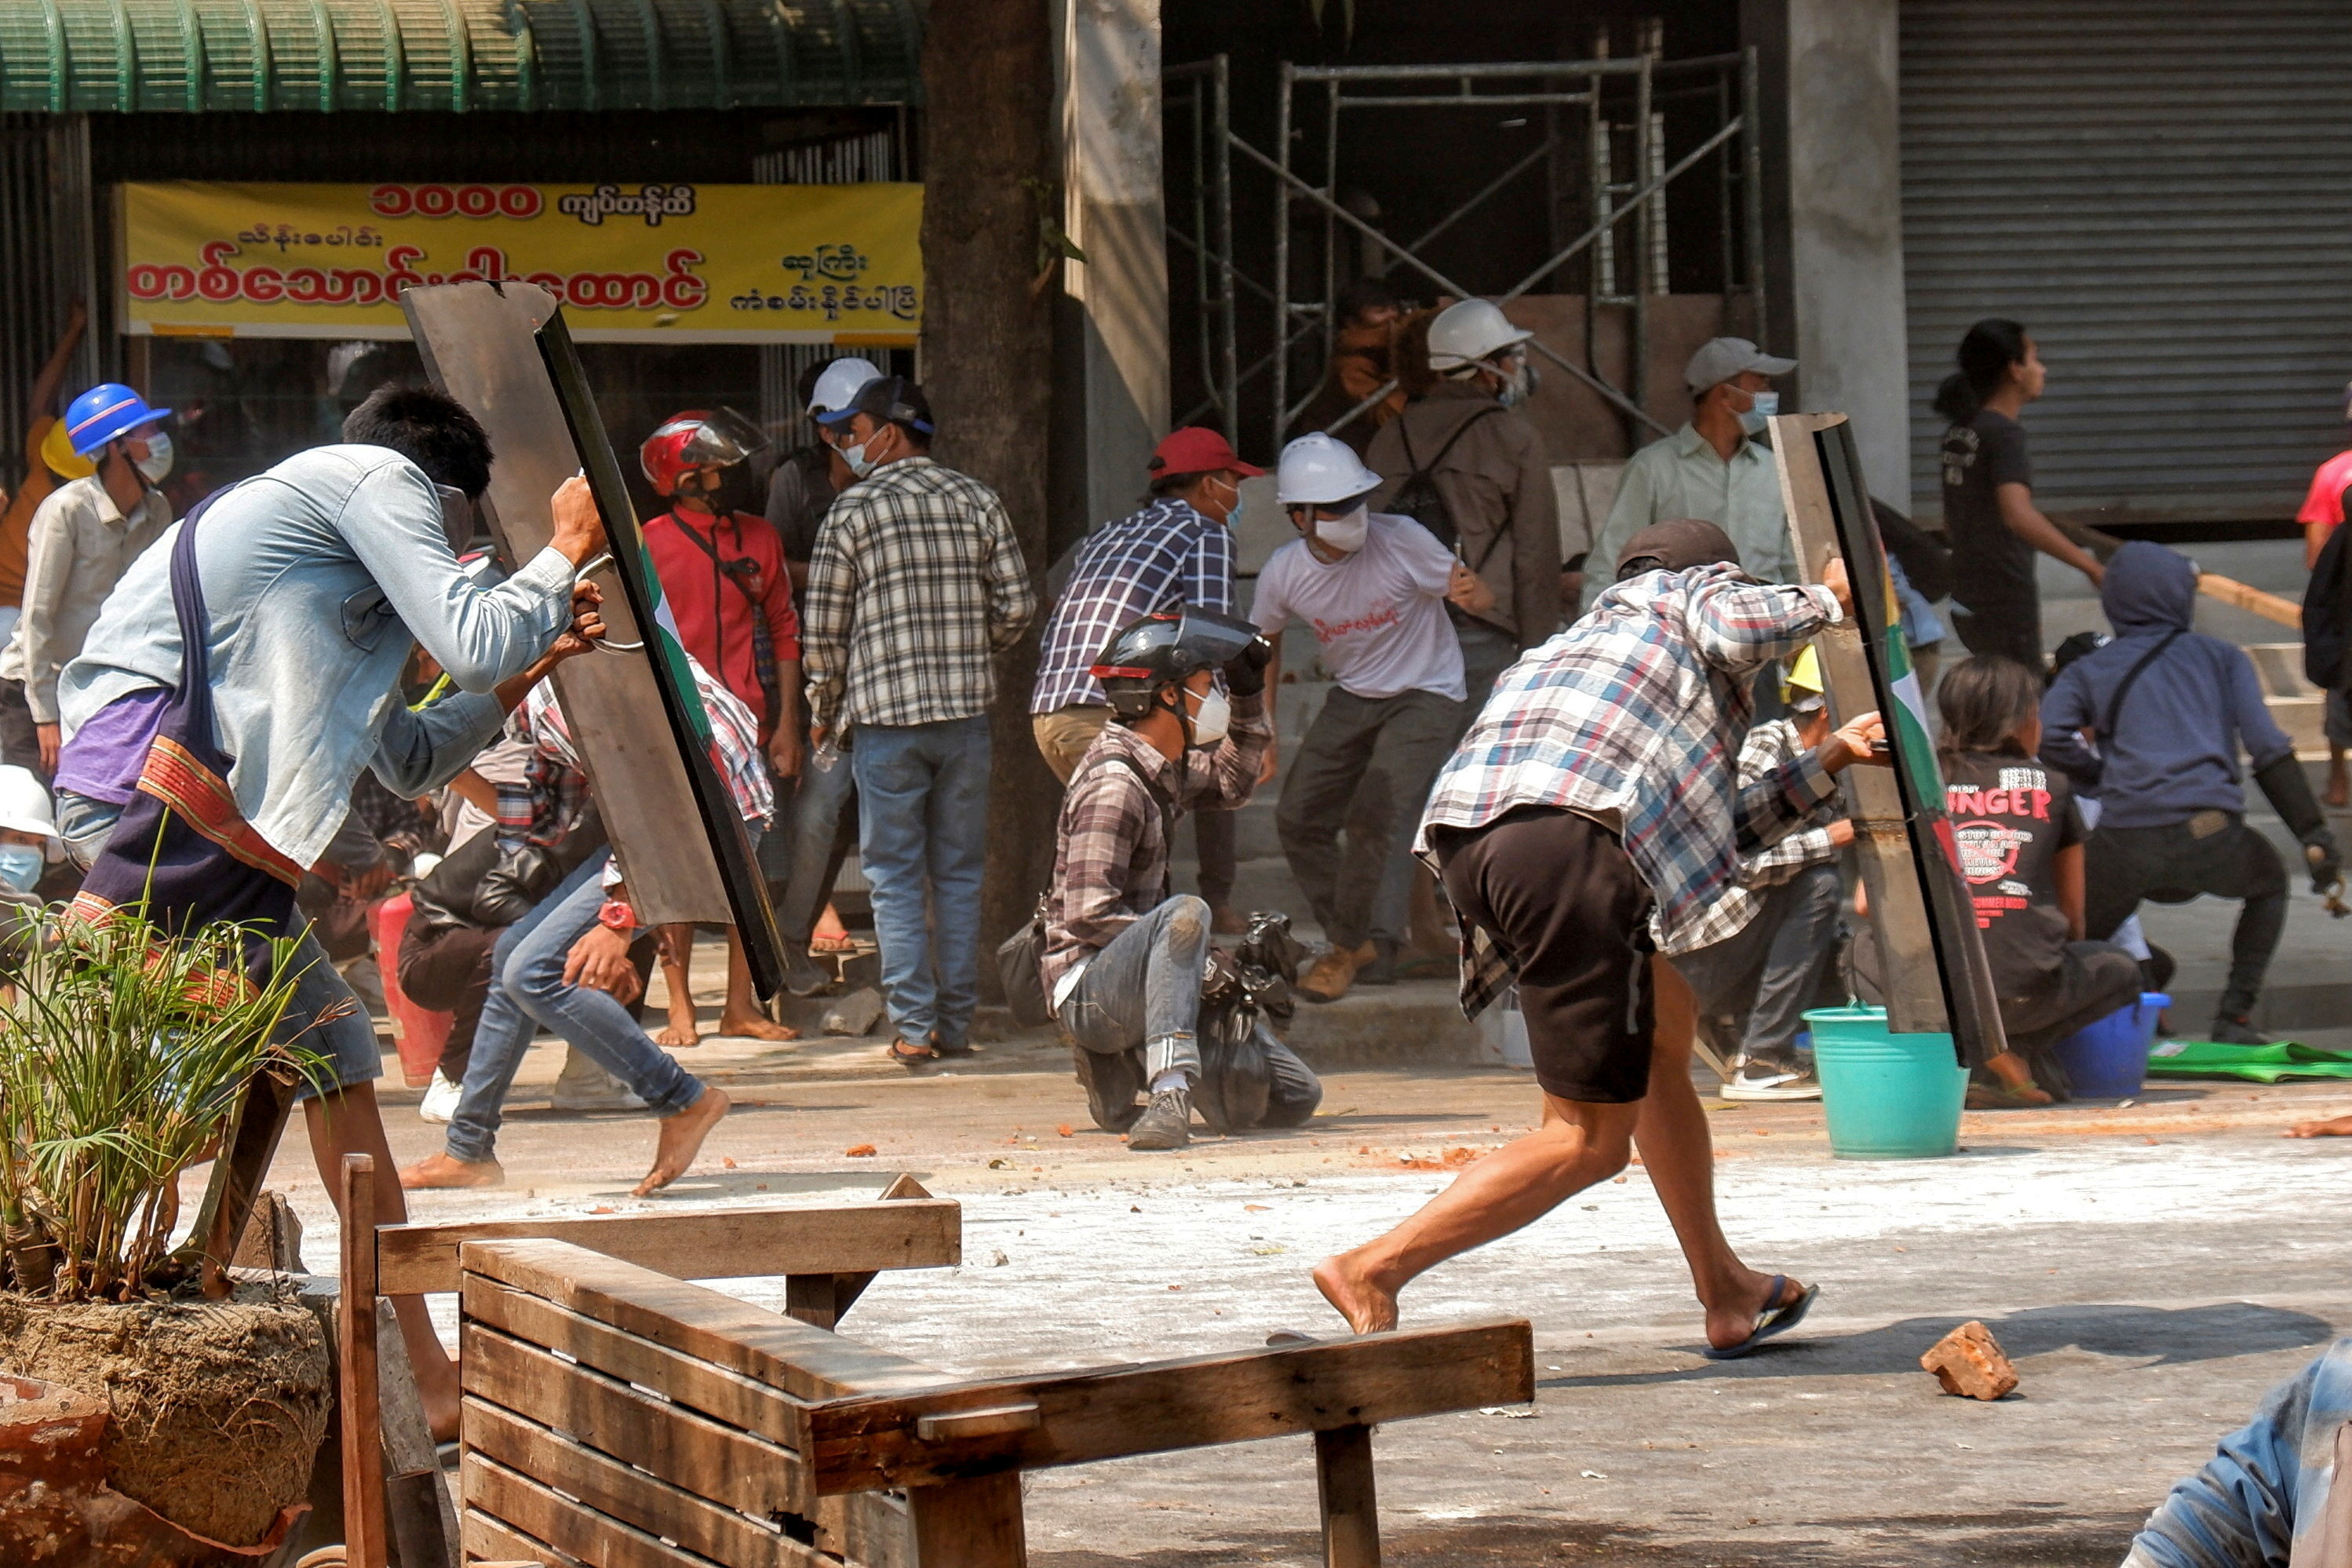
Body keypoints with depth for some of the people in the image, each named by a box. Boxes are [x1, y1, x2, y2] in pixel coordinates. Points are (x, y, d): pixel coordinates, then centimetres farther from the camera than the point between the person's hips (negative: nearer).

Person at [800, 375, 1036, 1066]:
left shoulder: (855, 509, -4)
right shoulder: (978, 501, 5)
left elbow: (823, 629, -3)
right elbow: (1017, 605, 4)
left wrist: (824, 715, 11)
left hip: (885, 714, -3)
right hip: (966, 710, 3)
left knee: (895, 875, 2)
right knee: (959, 871, 10)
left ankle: (913, 1027, -3)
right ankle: (956, 1022, 10)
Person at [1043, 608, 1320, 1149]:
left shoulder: (1167, 768, 11)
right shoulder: (1114, 785, -18)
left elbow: (1231, 784, 31)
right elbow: (1088, 916, -23)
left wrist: (1248, 694, 18)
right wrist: (1184, 947, -23)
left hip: (1136, 975, 9)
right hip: (1086, 992, -9)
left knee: (1296, 1097, 4)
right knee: (1186, 912, -39)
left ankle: (1120, 1068, 19)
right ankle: (1170, 1095, -47)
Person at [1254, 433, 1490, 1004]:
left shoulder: (1401, 540, -22)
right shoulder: (1284, 572, -11)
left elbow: (1479, 595, -16)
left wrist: (1470, 593, -41)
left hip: (1425, 695, -5)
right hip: (1352, 699, 5)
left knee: (1375, 818, -19)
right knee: (1298, 819, 2)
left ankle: (1349, 949, -1)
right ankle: (1368, 935, 20)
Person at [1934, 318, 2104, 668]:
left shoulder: (1959, 433, 12)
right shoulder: (2004, 433, -15)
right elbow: (2018, 515, -30)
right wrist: (2090, 566, -30)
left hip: (1968, 600, 9)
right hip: (2004, 603, -9)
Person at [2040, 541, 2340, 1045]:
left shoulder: (2089, 670, 18)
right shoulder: (2221, 657, 18)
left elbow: (2048, 735, -1)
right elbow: (2267, 745, 6)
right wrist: (2313, 833, 4)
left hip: (2124, 844, 0)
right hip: (2211, 838, 0)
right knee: (2268, 882, 31)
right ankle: (2235, 1017, 19)